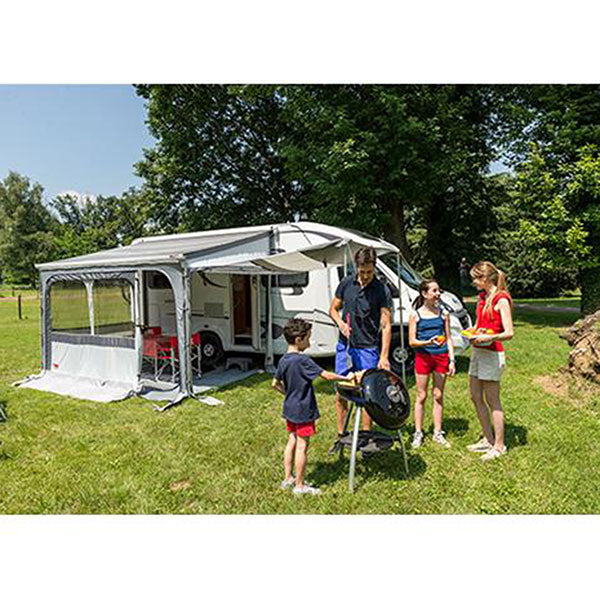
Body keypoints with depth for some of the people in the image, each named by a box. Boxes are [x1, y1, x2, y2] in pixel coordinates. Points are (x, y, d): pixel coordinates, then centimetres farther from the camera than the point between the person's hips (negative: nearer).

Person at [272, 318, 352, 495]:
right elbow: (327, 375, -20)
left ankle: (288, 479, 29)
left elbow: (275, 383, 12)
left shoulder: (283, 360, 2)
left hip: (289, 408, 8)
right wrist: (346, 377, -8)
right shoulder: (303, 360, -22)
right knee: (302, 446, 4)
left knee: (292, 442, 18)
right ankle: (300, 485, 16)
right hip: (303, 410, -8)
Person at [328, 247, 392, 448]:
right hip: (344, 346, 3)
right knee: (340, 394, 9)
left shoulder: (382, 290, -7)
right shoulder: (346, 283, 3)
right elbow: (333, 309, 14)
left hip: (368, 349, -3)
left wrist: (384, 356, -16)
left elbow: (386, 325, -9)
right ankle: (341, 436, 25)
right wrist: (340, 323, -7)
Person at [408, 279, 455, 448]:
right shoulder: (415, 314, -3)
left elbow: (448, 339, 9)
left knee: (438, 396, 9)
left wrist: (452, 360, 2)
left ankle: (438, 433, 22)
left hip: (441, 357, 2)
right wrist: (428, 342, -22)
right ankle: (418, 433, 17)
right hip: (423, 357, -2)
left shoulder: (443, 313, 5)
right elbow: (412, 341, -5)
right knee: (421, 396, 6)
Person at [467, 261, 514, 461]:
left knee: (492, 400, 0)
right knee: (476, 397, 13)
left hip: (492, 354, -9)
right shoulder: (483, 297, 13)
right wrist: (473, 332, 6)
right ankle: (488, 439, 27)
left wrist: (489, 337, -33)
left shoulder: (501, 299, -12)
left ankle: (499, 445, 14)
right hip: (477, 351, 9)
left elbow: (509, 332, -18)